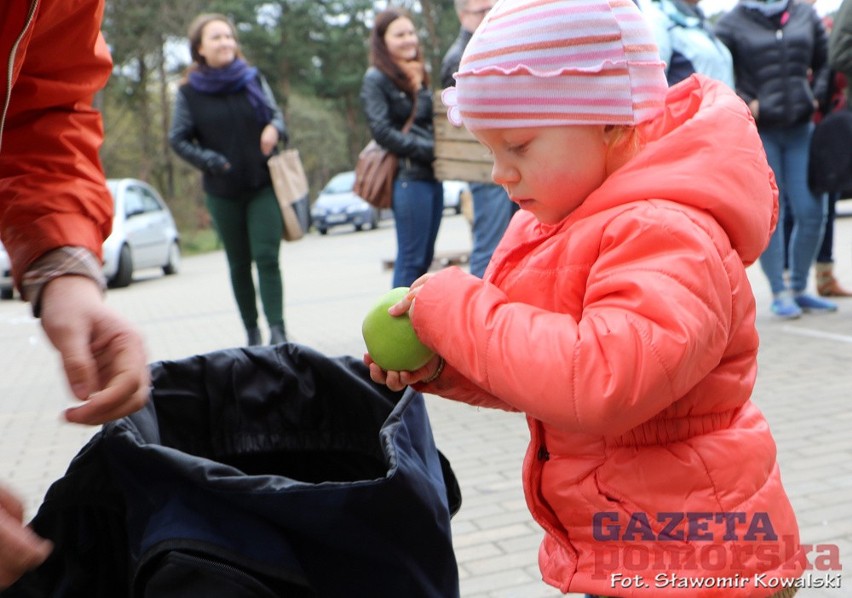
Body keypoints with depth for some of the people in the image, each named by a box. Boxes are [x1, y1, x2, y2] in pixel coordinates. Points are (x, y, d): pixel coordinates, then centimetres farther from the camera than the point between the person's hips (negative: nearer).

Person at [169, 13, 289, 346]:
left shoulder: (253, 79, 3)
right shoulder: (189, 92, -2)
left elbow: (275, 113, 12)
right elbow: (177, 139, 0)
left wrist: (274, 128, -12)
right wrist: (210, 161, -15)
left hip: (263, 184, 0)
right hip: (222, 191, 0)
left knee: (267, 257, -10)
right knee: (239, 263, 9)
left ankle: (277, 330, -11)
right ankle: (252, 332, 18)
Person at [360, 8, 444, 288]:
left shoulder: (419, 75, 19)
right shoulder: (376, 79, -2)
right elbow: (382, 131, -12)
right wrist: (429, 150, -17)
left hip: (431, 174, 7)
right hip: (408, 177, -7)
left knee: (424, 258, 10)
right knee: (411, 259, -7)